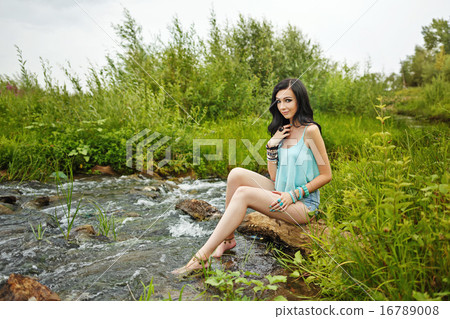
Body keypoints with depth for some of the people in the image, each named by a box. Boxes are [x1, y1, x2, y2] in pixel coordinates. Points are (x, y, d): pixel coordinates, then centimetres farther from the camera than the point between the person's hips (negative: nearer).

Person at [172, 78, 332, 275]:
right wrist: (272, 145, -6)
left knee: (243, 193, -26)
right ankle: (227, 238, -7)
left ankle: (202, 257, -24)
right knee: (236, 174, -14)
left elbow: (326, 175, -9)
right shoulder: (282, 131, 11)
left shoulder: (310, 130, -10)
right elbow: (274, 176, 7)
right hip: (280, 193, 7)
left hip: (303, 205, -7)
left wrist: (293, 194, -17)